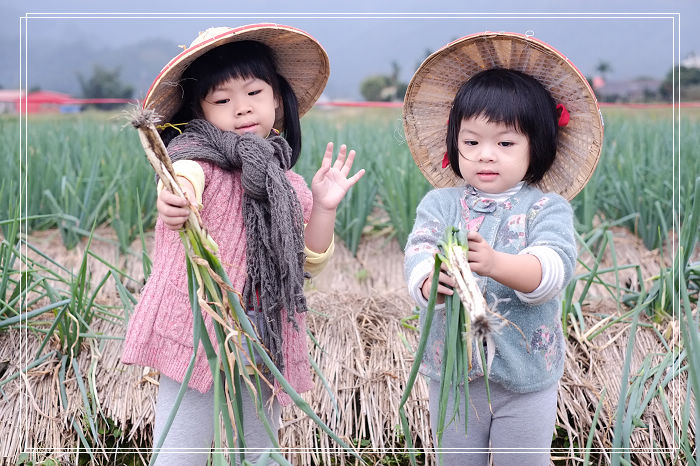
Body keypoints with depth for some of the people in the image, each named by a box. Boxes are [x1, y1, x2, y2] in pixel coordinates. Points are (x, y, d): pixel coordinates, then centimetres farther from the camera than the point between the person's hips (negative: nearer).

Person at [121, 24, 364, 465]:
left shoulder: (288, 183, 12)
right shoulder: (196, 152, -4)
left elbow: (309, 263, 12)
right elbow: (186, 175, -29)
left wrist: (324, 206, -2)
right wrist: (174, 195, -53)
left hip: (264, 343, 5)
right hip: (198, 333, -5)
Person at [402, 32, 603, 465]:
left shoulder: (546, 207, -8)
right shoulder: (440, 203, -2)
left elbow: (555, 266, -24)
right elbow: (418, 252, -17)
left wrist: (496, 263, -44)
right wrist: (431, 280, -42)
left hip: (525, 377, -1)